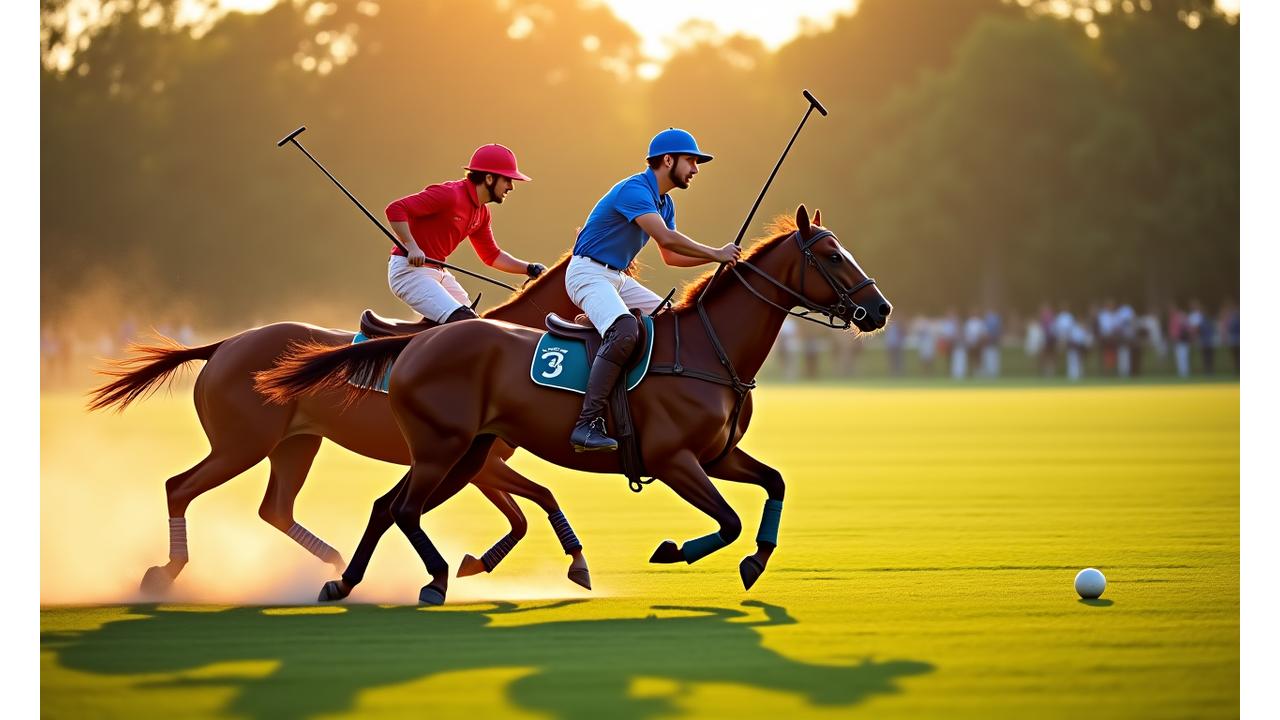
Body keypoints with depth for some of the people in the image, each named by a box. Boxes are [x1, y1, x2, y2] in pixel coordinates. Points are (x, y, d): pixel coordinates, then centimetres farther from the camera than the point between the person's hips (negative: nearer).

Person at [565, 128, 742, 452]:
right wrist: (715, 254, -21)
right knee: (625, 330, -34)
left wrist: (718, 256, 7)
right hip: (588, 273, -11)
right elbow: (666, 238, -30)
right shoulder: (635, 189, -19)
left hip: (617, 277, 11)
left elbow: (671, 256, 20)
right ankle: (588, 424, -39)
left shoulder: (664, 203, 14)